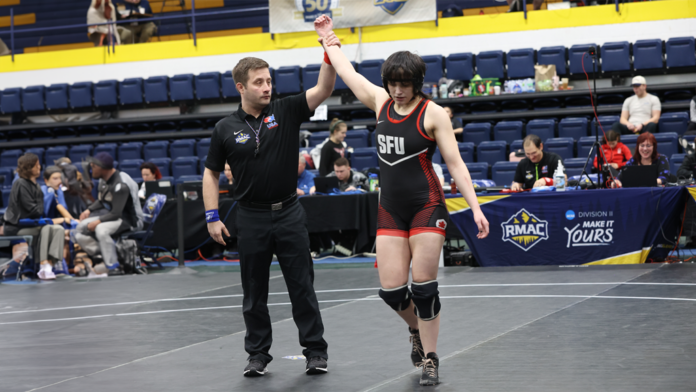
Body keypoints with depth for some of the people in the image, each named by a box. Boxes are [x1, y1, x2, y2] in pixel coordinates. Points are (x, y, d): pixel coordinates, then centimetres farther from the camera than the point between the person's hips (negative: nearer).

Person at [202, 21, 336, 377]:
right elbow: (211, 173, 7)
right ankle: (258, 354, 18)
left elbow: (323, 88, -11)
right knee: (254, 293, 8)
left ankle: (315, 351, 11)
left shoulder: (286, 112, -1)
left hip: (289, 213, 0)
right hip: (251, 218, 1)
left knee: (302, 287, 3)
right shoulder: (226, 129, 0)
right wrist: (212, 217, 0)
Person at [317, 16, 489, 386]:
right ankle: (417, 330, 33)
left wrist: (475, 208, -16)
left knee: (423, 287, -5)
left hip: (426, 207, -4)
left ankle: (430, 359, 10)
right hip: (390, 210, 4)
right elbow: (348, 72, 22)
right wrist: (328, 40, 31)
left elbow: (455, 164, -9)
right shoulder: (381, 102, 6)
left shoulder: (433, 113, -8)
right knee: (391, 290, 0)